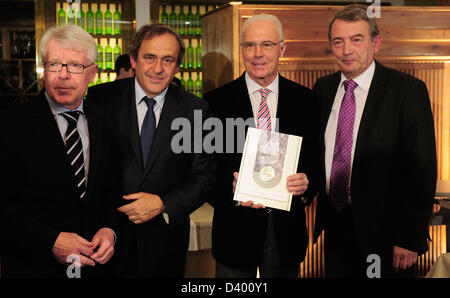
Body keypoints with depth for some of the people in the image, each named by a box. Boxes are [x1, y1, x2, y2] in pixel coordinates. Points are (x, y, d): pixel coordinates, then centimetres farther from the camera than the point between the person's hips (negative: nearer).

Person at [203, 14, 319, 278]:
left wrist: (306, 181, -15)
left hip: (287, 229, 2)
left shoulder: (305, 100, 2)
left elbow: (318, 158, 5)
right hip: (236, 228, -1)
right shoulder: (217, 101, -3)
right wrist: (231, 187, -21)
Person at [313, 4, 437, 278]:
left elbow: (422, 170, -13)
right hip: (335, 226, 5)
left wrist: (410, 238, -15)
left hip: (383, 229, -5)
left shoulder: (408, 90, -11)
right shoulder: (323, 88, 5)